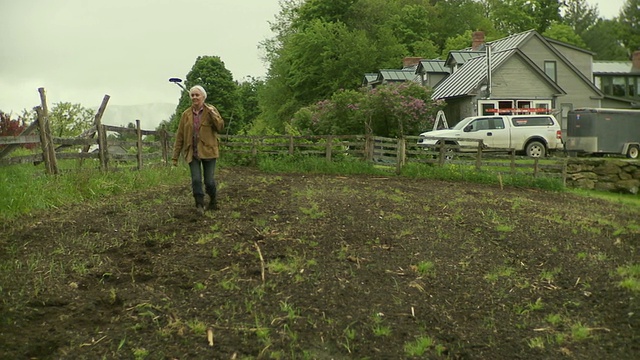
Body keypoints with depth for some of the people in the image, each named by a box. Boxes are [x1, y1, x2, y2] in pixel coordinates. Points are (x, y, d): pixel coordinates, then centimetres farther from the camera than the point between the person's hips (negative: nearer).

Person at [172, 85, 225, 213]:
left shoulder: (211, 110, 1)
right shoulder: (186, 114, 5)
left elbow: (220, 127, -10)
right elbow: (180, 136, 7)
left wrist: (212, 113, -23)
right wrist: (175, 156, 6)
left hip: (208, 151, -2)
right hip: (192, 153, 2)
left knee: (209, 181, 0)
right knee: (196, 180, -9)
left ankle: (213, 202, 28)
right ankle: (200, 206, 4)